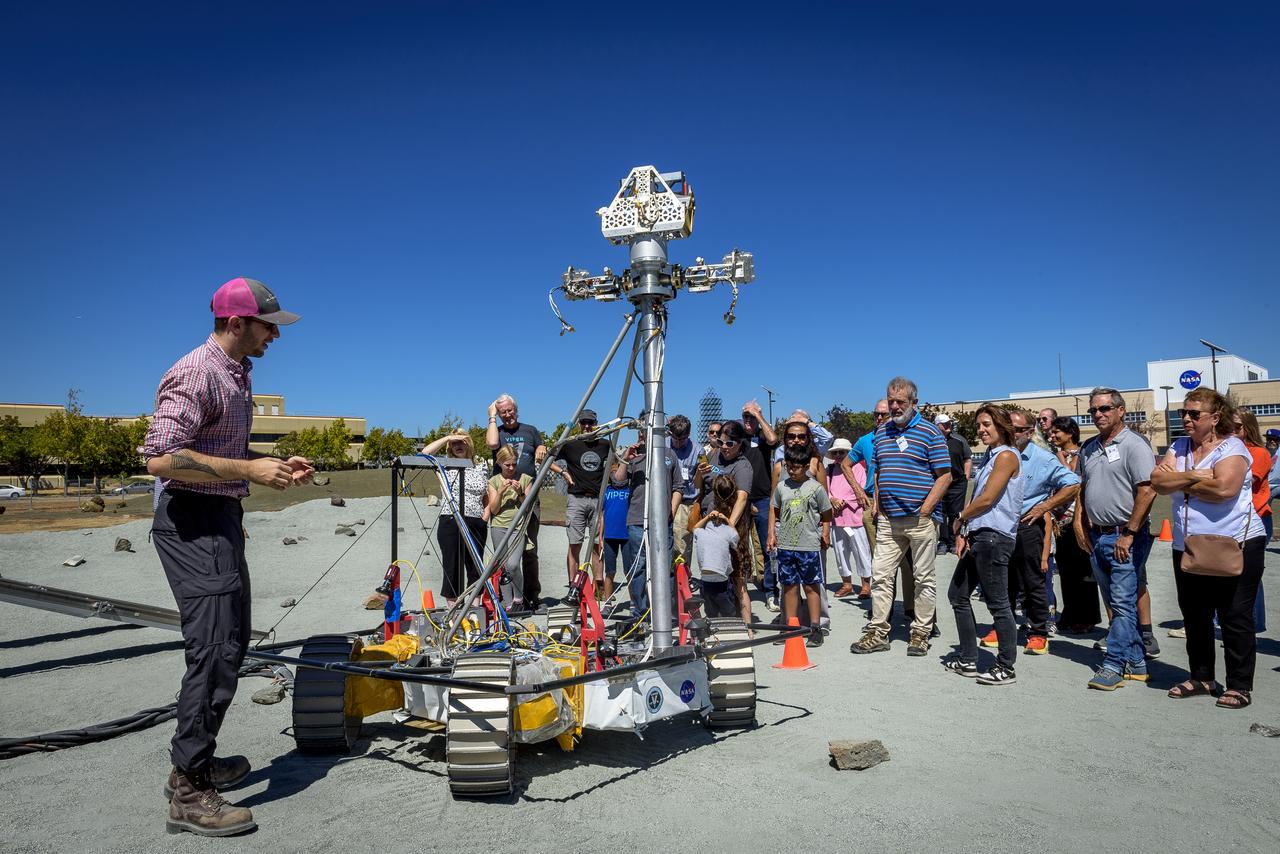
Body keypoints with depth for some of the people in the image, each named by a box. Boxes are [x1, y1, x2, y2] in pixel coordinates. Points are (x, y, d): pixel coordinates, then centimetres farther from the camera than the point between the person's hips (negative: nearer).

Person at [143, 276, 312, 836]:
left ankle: (197, 760, 29)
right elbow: (160, 458, -25)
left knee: (232, 641, 16)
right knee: (215, 649, -11)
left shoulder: (238, 374, 16)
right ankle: (188, 792, -1)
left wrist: (276, 463, 13)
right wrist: (249, 469, -24)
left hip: (222, 518, 11)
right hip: (191, 522, -11)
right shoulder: (196, 374, -16)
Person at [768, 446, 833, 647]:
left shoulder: (815, 488, -4)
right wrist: (772, 534, 9)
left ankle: (815, 628, 9)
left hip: (809, 546, -3)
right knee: (789, 586, 10)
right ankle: (789, 626, 19)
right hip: (785, 546, 3)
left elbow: (826, 515, 5)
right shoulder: (781, 487, 5)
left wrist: (825, 535, 1)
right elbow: (774, 510, 15)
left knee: (811, 586, 2)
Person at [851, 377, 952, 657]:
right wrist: (877, 503, 9)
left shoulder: (930, 432, -4)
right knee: (880, 575, 4)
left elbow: (944, 475, -7)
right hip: (888, 519, 5)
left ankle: (921, 633, 15)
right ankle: (878, 633, 12)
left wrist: (925, 510, -13)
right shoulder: (882, 432, 13)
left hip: (921, 519, -5)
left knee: (924, 578, 5)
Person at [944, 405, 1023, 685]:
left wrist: (960, 519, -1)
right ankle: (967, 660, 22)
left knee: (998, 604, -4)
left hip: (994, 537, -10)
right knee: (958, 594, 14)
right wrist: (963, 533, 8)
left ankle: (1006, 668, 6)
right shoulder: (990, 457, 19)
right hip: (977, 536, 10)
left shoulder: (1006, 456, -10)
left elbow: (987, 499, -15)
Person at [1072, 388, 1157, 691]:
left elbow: (1147, 491, -18)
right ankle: (1136, 662, 23)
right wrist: (1079, 522, 12)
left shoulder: (1134, 445, -10)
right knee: (1115, 603, 13)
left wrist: (1128, 534, -18)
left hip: (1125, 538, -8)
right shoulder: (1089, 448, 14)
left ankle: (1113, 665, -1)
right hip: (1097, 536, 8)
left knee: (1123, 602, -5)